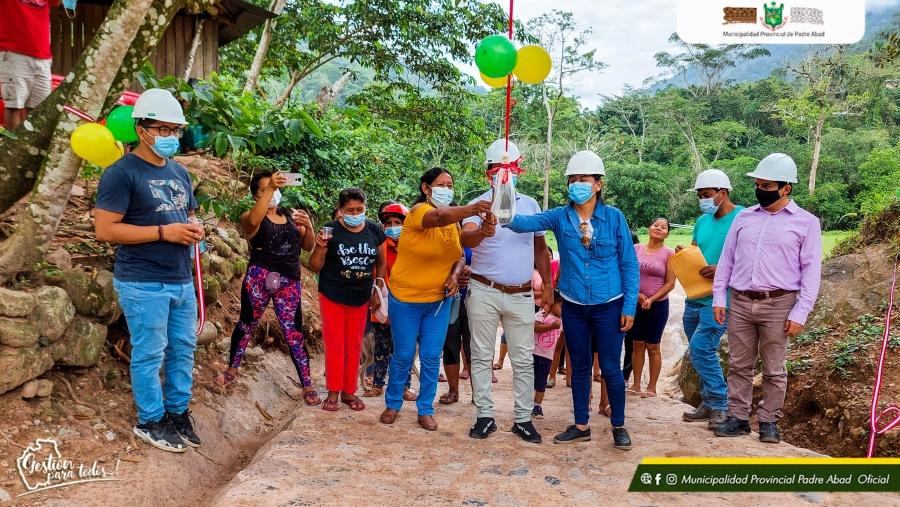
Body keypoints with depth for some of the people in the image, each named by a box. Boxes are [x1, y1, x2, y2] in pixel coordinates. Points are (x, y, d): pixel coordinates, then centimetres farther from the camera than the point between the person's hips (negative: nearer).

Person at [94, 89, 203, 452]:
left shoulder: (180, 172, 13)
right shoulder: (121, 173, -11)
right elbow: (105, 230, -17)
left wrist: (194, 229, 1)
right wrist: (164, 232, -21)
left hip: (182, 281, 7)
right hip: (143, 284, -7)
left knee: (184, 348, 13)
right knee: (149, 354, 3)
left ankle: (178, 412, 29)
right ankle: (150, 422, 19)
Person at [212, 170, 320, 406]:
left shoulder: (291, 215, 11)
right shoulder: (250, 216, -1)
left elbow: (308, 246, 10)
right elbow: (254, 220, -28)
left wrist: (308, 226, -10)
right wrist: (270, 188, -31)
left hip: (289, 282, 2)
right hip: (260, 278, -2)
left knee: (294, 332, 3)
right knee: (247, 324, 11)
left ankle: (307, 386, 9)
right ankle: (232, 370, 33)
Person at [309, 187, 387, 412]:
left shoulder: (375, 231, -2)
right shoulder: (331, 230, -11)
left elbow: (381, 263, 10)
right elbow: (315, 267, -8)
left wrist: (378, 290, 3)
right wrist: (320, 247, -26)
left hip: (361, 298, 3)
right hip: (332, 296, -3)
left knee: (354, 345, 10)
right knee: (334, 345, 3)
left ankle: (349, 391, 21)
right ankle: (333, 392, 14)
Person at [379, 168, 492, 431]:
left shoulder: (453, 221, 3)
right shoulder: (418, 211, -17)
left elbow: (459, 255, 10)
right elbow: (439, 217, -40)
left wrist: (455, 275, -12)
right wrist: (471, 209, -58)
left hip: (439, 300, 5)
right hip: (406, 299, -5)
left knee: (431, 358, 7)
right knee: (403, 356, 7)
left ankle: (425, 410, 22)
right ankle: (392, 404, 27)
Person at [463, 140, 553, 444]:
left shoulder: (530, 204, 7)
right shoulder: (480, 204, -5)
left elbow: (540, 247, 15)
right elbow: (465, 238, -25)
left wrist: (548, 285, 10)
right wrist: (481, 233, -47)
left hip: (521, 295, 3)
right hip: (484, 292, -2)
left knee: (524, 359, 7)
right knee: (481, 356, 6)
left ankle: (523, 419, 18)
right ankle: (484, 416, 17)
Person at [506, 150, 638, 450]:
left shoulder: (614, 217, -6)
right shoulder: (560, 217, -4)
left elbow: (629, 264, -3)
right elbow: (528, 223, -22)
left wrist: (630, 306, -7)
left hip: (609, 306, -2)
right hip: (573, 307, 2)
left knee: (610, 368, 6)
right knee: (579, 367, 14)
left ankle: (618, 426, 26)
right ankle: (581, 426, 28)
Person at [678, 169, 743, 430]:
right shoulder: (702, 221, 13)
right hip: (695, 297, 8)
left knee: (701, 349, -14)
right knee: (702, 353, 13)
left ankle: (721, 406, 0)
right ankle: (708, 405, 24)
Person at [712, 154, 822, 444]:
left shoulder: (806, 222, -1)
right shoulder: (744, 217, 8)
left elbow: (811, 272, -3)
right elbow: (727, 259, 11)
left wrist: (799, 313, -8)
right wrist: (718, 298, 5)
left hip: (778, 305, -3)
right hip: (740, 302, 3)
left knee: (773, 369, 7)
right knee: (739, 366, 9)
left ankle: (769, 422, 20)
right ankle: (738, 418, 19)